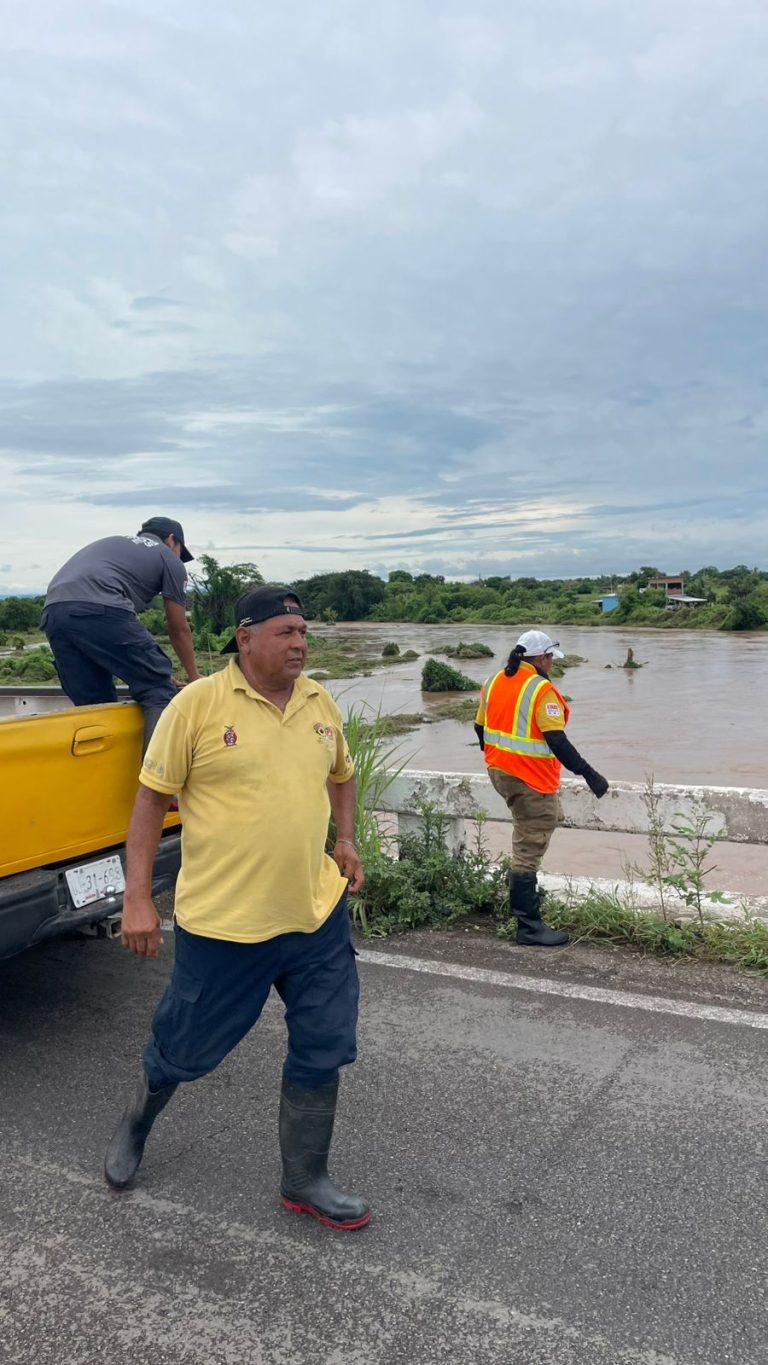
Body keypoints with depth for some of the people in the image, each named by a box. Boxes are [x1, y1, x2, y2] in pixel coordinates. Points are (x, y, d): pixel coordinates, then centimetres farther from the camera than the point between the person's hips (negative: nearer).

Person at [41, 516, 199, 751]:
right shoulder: (169, 559, 20)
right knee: (160, 690, -1)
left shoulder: (113, 543, 39)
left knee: (93, 704, 16)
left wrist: (157, 670, 48)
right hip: (99, 608, -7)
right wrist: (194, 678, 39)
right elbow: (178, 630, 25)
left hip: (53, 612, 7)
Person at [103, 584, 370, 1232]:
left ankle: (306, 1181, 33)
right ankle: (137, 1121, 49)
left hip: (318, 913, 5)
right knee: (187, 1046, 15)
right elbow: (153, 798, -7)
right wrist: (138, 899, -9)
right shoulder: (197, 704, -12)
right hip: (223, 919, -4)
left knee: (324, 1051, 11)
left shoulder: (321, 703, 5)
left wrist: (346, 839, 6)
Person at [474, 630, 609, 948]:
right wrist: (588, 774, -17)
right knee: (529, 849, -3)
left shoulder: (494, 682, 7)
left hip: (500, 772, 9)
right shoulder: (541, 689, -17)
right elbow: (557, 742, -22)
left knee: (549, 816, 28)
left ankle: (522, 894, 28)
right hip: (530, 778, -9)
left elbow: (481, 727, 15)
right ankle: (529, 926, 3)